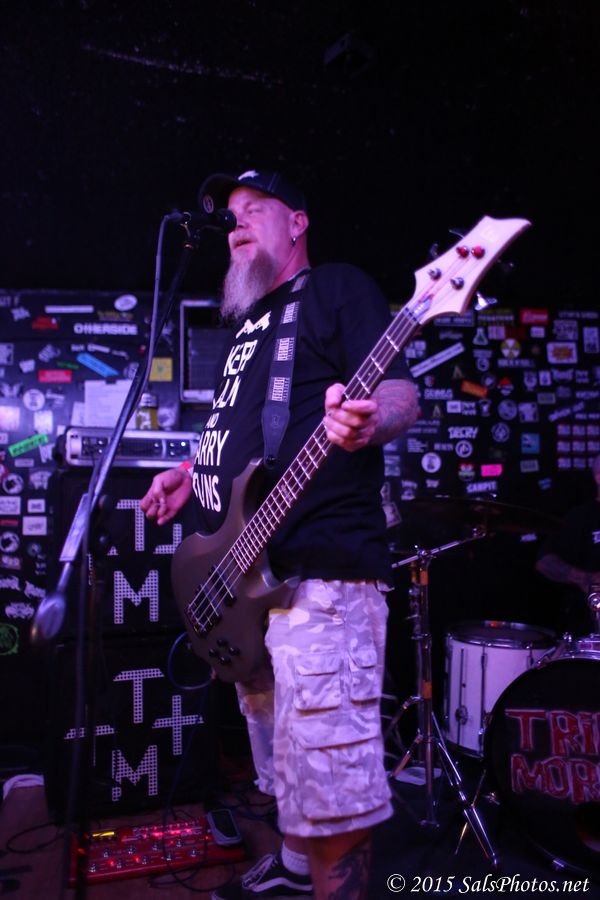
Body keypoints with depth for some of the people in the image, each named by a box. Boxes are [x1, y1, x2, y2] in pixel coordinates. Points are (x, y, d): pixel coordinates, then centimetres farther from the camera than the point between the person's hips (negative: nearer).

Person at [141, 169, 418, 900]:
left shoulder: (338, 288, -2)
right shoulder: (247, 319, 24)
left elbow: (400, 390, -14)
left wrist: (367, 422, -37)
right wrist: (193, 472, 17)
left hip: (317, 572, -9)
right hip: (243, 575, 10)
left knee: (328, 784, -7)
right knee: (280, 757, 23)